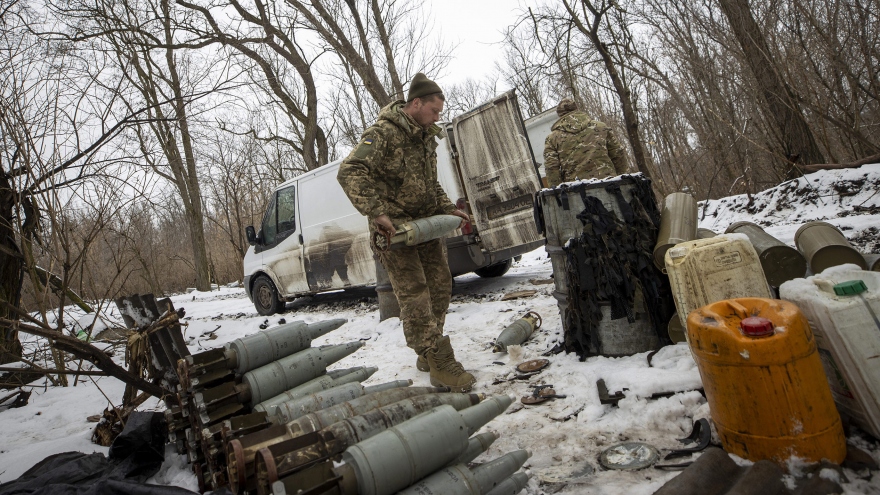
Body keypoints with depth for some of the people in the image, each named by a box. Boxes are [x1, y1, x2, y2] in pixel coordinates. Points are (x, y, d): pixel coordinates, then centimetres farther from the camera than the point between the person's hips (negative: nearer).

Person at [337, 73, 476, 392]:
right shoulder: (383, 133, -13)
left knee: (440, 286, 10)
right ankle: (440, 365, -7)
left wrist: (448, 209, 8)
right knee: (414, 294, -9)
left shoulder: (426, 137, 14)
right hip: (394, 228, -9)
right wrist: (376, 212, -31)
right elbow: (350, 172, -24)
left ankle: (428, 354, 25)